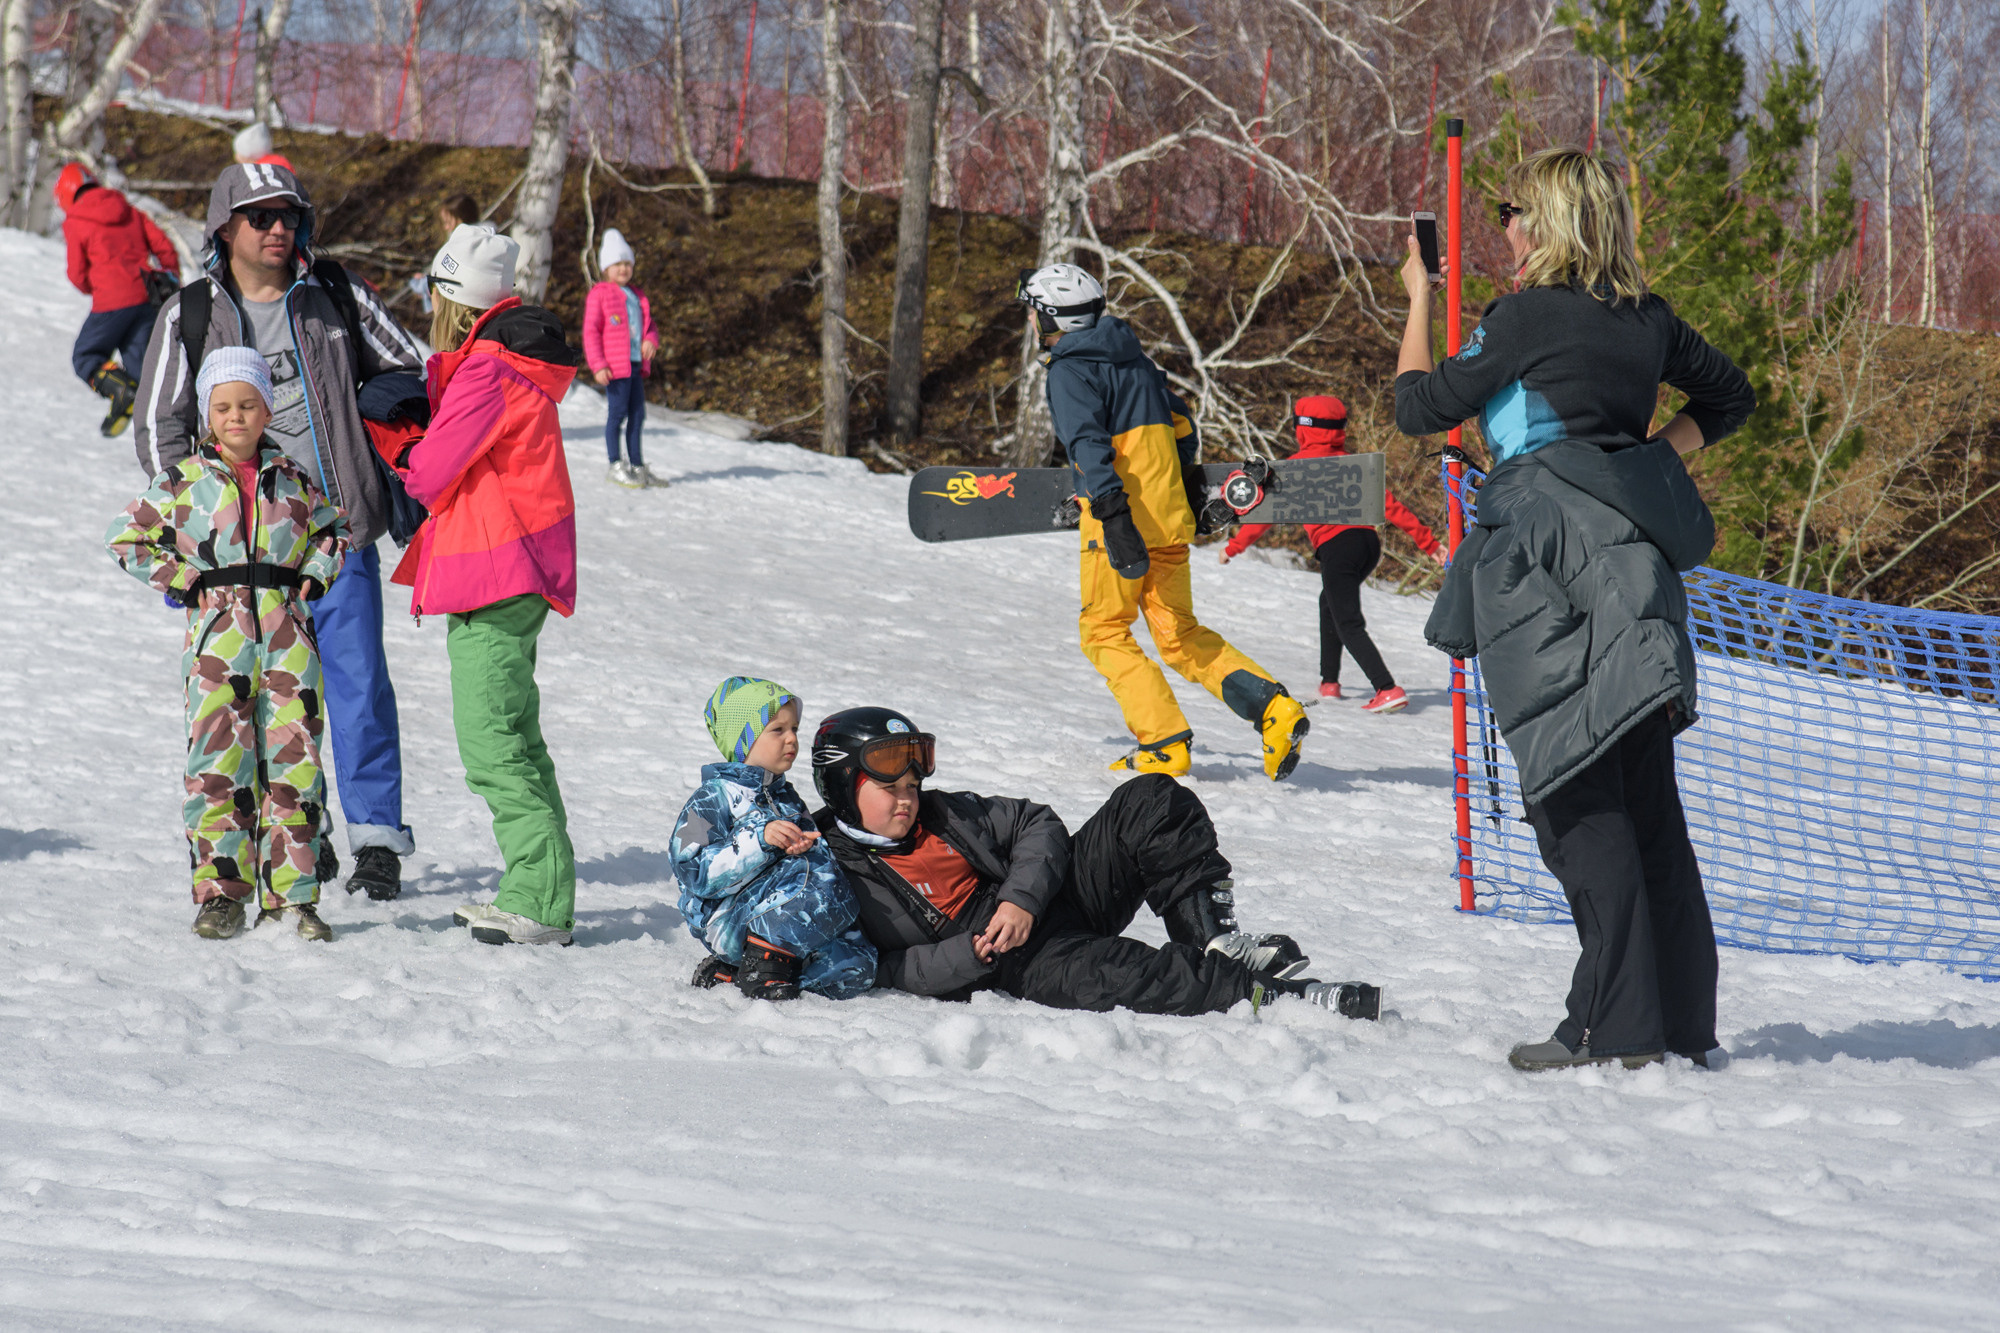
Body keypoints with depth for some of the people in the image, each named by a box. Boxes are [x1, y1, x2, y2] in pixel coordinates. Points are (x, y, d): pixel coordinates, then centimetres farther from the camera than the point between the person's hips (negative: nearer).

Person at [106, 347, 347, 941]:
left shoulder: (291, 478, 11)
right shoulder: (184, 480, 3)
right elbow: (126, 536, 7)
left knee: (294, 765, 0)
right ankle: (219, 892, 0)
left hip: (287, 636, 2)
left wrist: (315, 574, 7)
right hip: (218, 636, -2)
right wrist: (182, 580, -1)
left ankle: (290, 896, 6)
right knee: (218, 765, -7)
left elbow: (334, 529, 24)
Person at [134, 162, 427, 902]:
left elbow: (409, 370, 17)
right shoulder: (189, 315, 5)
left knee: (358, 682, -6)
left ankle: (376, 840, -2)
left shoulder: (337, 296, 6)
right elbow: (159, 429, 8)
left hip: (340, 533, 0)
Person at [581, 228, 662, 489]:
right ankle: (616, 467, 3)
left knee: (637, 415, 10)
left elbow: (648, 325, 24)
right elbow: (591, 332, -8)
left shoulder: (637, 296, 18)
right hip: (614, 366, -7)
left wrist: (651, 340, -1)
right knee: (617, 413, -4)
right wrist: (598, 366, -16)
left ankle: (637, 466, 19)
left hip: (636, 365, 7)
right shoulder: (599, 295, -4)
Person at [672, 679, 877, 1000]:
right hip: (726, 921, -8)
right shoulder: (713, 800, -1)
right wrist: (759, 840, -23)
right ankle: (763, 959, -20)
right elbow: (698, 874, -12)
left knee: (856, 969, -18)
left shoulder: (786, 799, 22)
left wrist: (806, 846, -6)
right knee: (817, 879, -31)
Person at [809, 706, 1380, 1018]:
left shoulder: (943, 814, 15)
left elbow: (1035, 825, 11)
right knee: (1097, 971, -39)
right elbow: (894, 970, -9)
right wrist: (973, 954, -22)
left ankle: (1214, 940, -15)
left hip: (1055, 895, 7)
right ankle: (1266, 993, -38)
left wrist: (1023, 899, -8)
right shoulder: (843, 878, -1)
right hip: (1011, 960, -7)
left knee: (1151, 801, -8)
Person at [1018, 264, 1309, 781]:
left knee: (1104, 632, 5)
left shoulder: (1069, 371, -8)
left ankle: (1165, 743, -5)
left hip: (1122, 521, -7)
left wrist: (1112, 515, -31)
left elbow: (1089, 444, -22)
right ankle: (1271, 705, -5)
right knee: (1179, 634, 13)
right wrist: (1190, 491, 34)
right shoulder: (1132, 356, 16)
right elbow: (1181, 424, 25)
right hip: (1169, 517, 7)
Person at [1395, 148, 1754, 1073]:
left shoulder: (1527, 317, -9)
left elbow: (1420, 408, 0)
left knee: (1577, 795, -6)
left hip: (1552, 553, -7)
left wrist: (1418, 299, 13)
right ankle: (1682, 1015, 11)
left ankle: (1616, 1024, -9)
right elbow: (1728, 396, 27)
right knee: (1643, 791, 10)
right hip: (1629, 557, 7)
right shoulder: (1647, 318, 12)